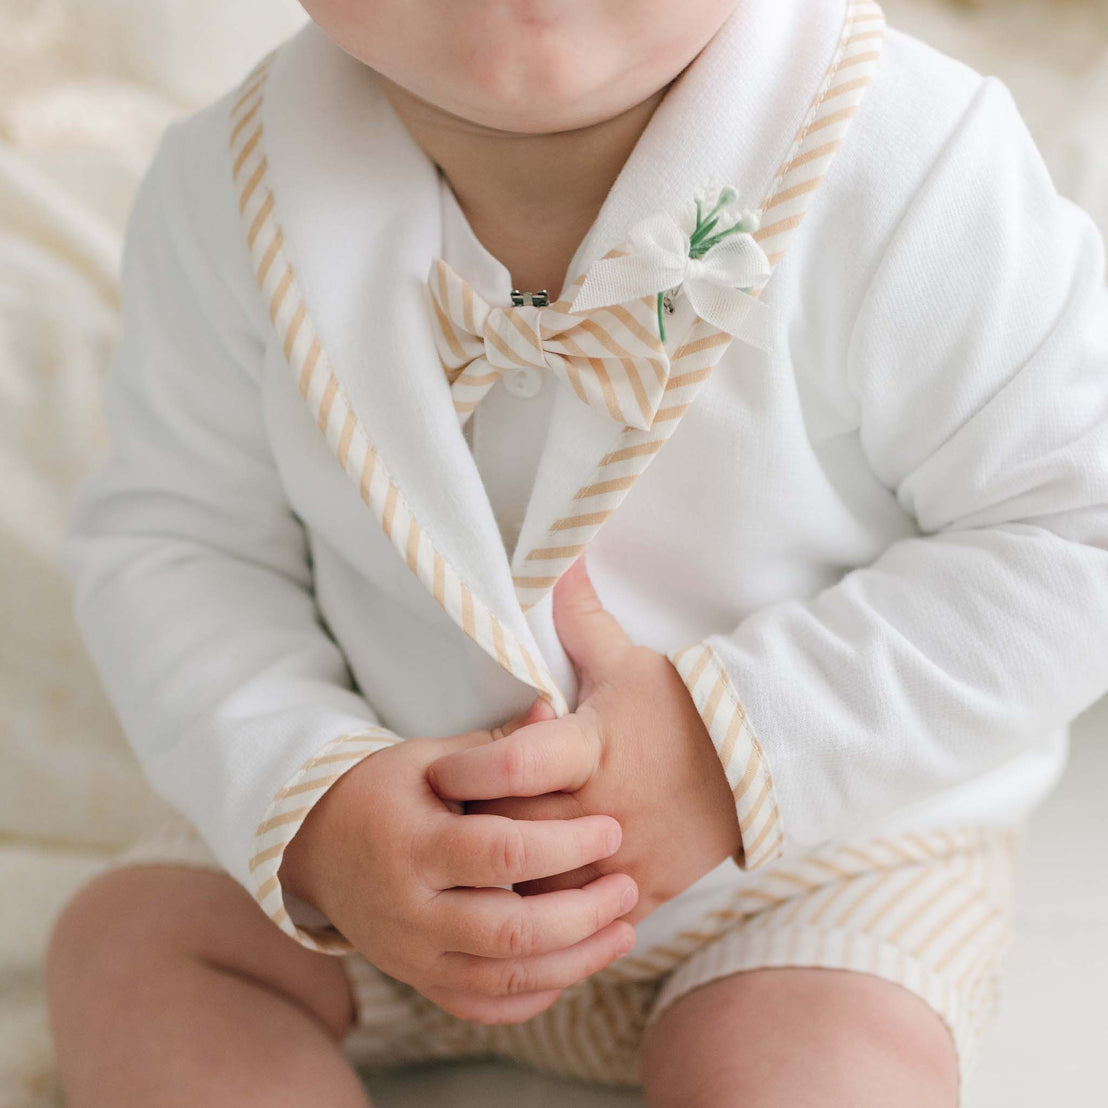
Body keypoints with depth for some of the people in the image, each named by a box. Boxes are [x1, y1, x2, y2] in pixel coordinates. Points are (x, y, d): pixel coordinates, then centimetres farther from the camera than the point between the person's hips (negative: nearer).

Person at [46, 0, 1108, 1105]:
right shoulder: (230, 193, -16)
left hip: (828, 840, -3)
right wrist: (311, 805, -24)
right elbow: (169, 538, -6)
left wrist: (736, 744, -28)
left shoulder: (903, 173, -27)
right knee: (122, 936, -4)